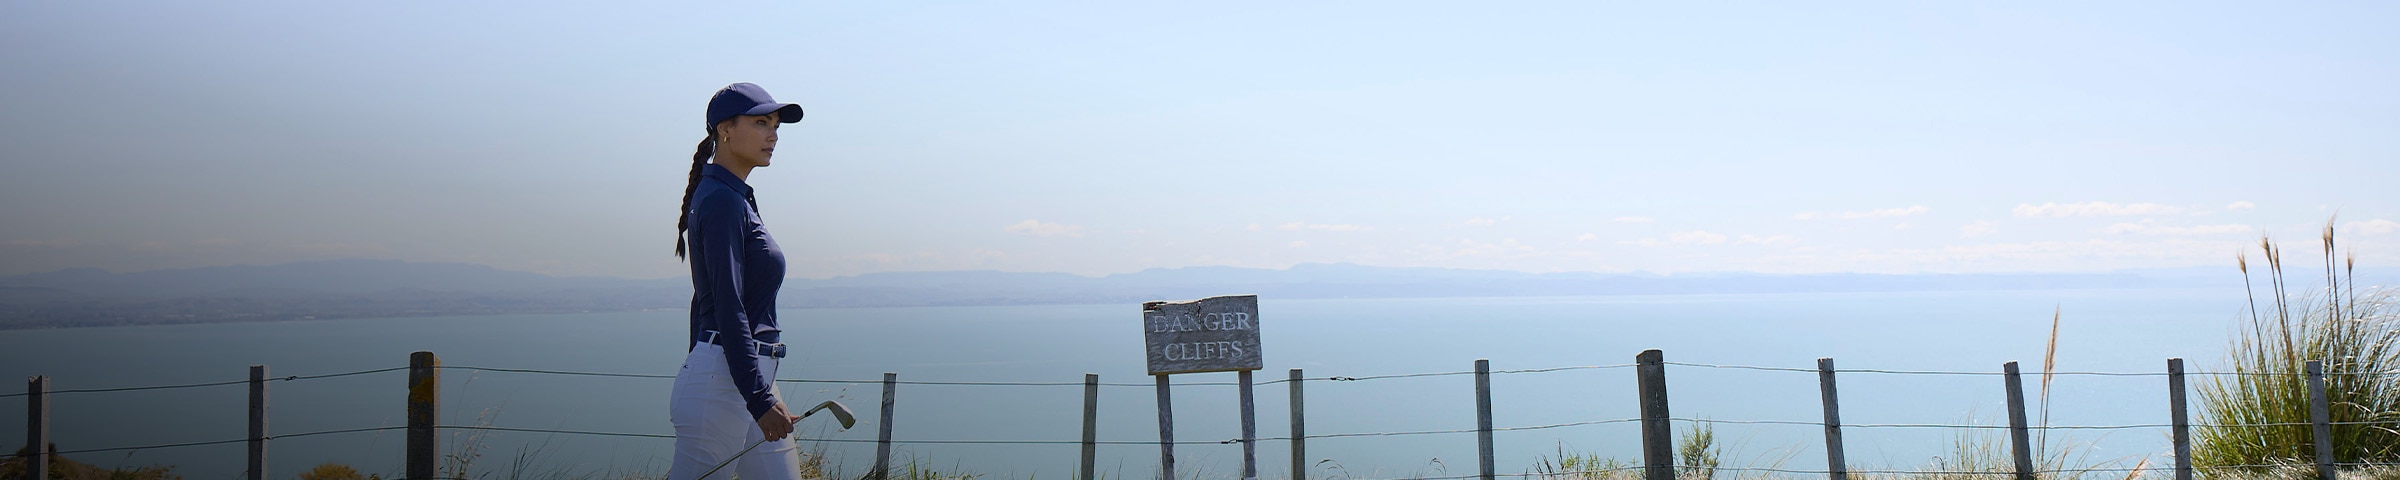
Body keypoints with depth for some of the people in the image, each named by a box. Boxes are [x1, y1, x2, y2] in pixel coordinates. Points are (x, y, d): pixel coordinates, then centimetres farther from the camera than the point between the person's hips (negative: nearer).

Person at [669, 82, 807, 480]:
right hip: (724, 379, -10)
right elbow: (728, 309, -20)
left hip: (747, 381, 10)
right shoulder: (722, 201, -12)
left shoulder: (736, 198, 16)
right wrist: (759, 399, -24)